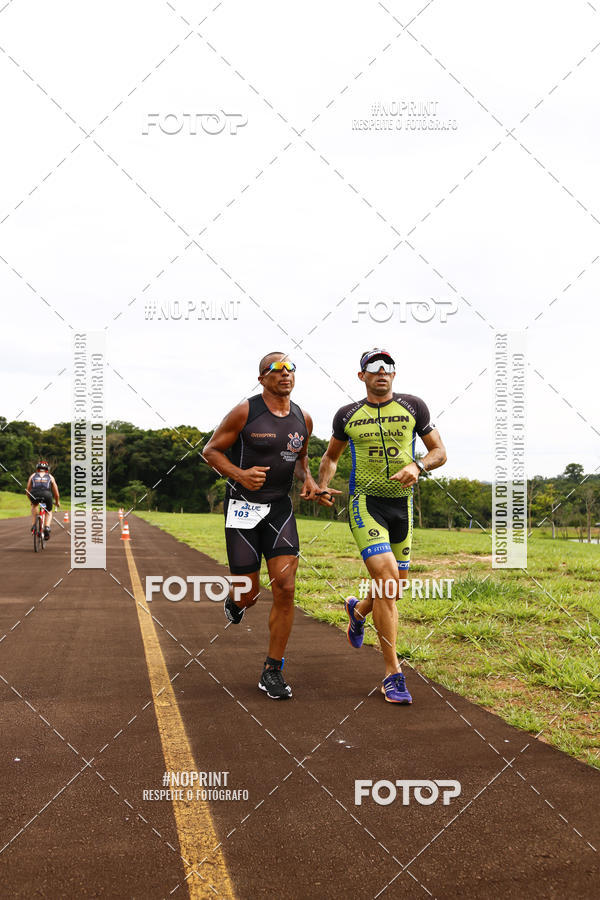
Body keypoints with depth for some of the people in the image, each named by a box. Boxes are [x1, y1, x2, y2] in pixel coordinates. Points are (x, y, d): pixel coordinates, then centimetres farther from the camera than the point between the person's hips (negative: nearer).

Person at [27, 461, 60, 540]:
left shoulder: (33, 476, 30)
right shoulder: (50, 477, 29)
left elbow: (27, 491, 34)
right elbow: (56, 492, 32)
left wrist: (31, 500, 51)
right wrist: (57, 502, 49)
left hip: (34, 494, 1)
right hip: (46, 494, -1)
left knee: (34, 505, 36)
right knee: (49, 512, 25)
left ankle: (33, 525, 23)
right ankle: (47, 527, -1)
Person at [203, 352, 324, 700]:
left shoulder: (303, 419, 5)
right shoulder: (245, 413, -9)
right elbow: (211, 450, -4)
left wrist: (308, 479, 2)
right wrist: (240, 474, -20)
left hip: (280, 507, 3)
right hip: (243, 506, -3)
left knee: (285, 589, -9)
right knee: (250, 594, 0)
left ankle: (273, 671, 4)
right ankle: (236, 601, 41)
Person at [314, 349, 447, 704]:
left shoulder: (413, 407, 3)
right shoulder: (348, 415, 4)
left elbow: (439, 452, 6)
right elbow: (332, 455, 19)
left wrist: (418, 466, -15)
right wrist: (322, 485, 1)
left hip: (402, 504, 3)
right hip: (365, 502, -3)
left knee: (395, 590, 11)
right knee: (386, 578, -19)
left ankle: (359, 609, 48)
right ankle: (393, 674, -12)